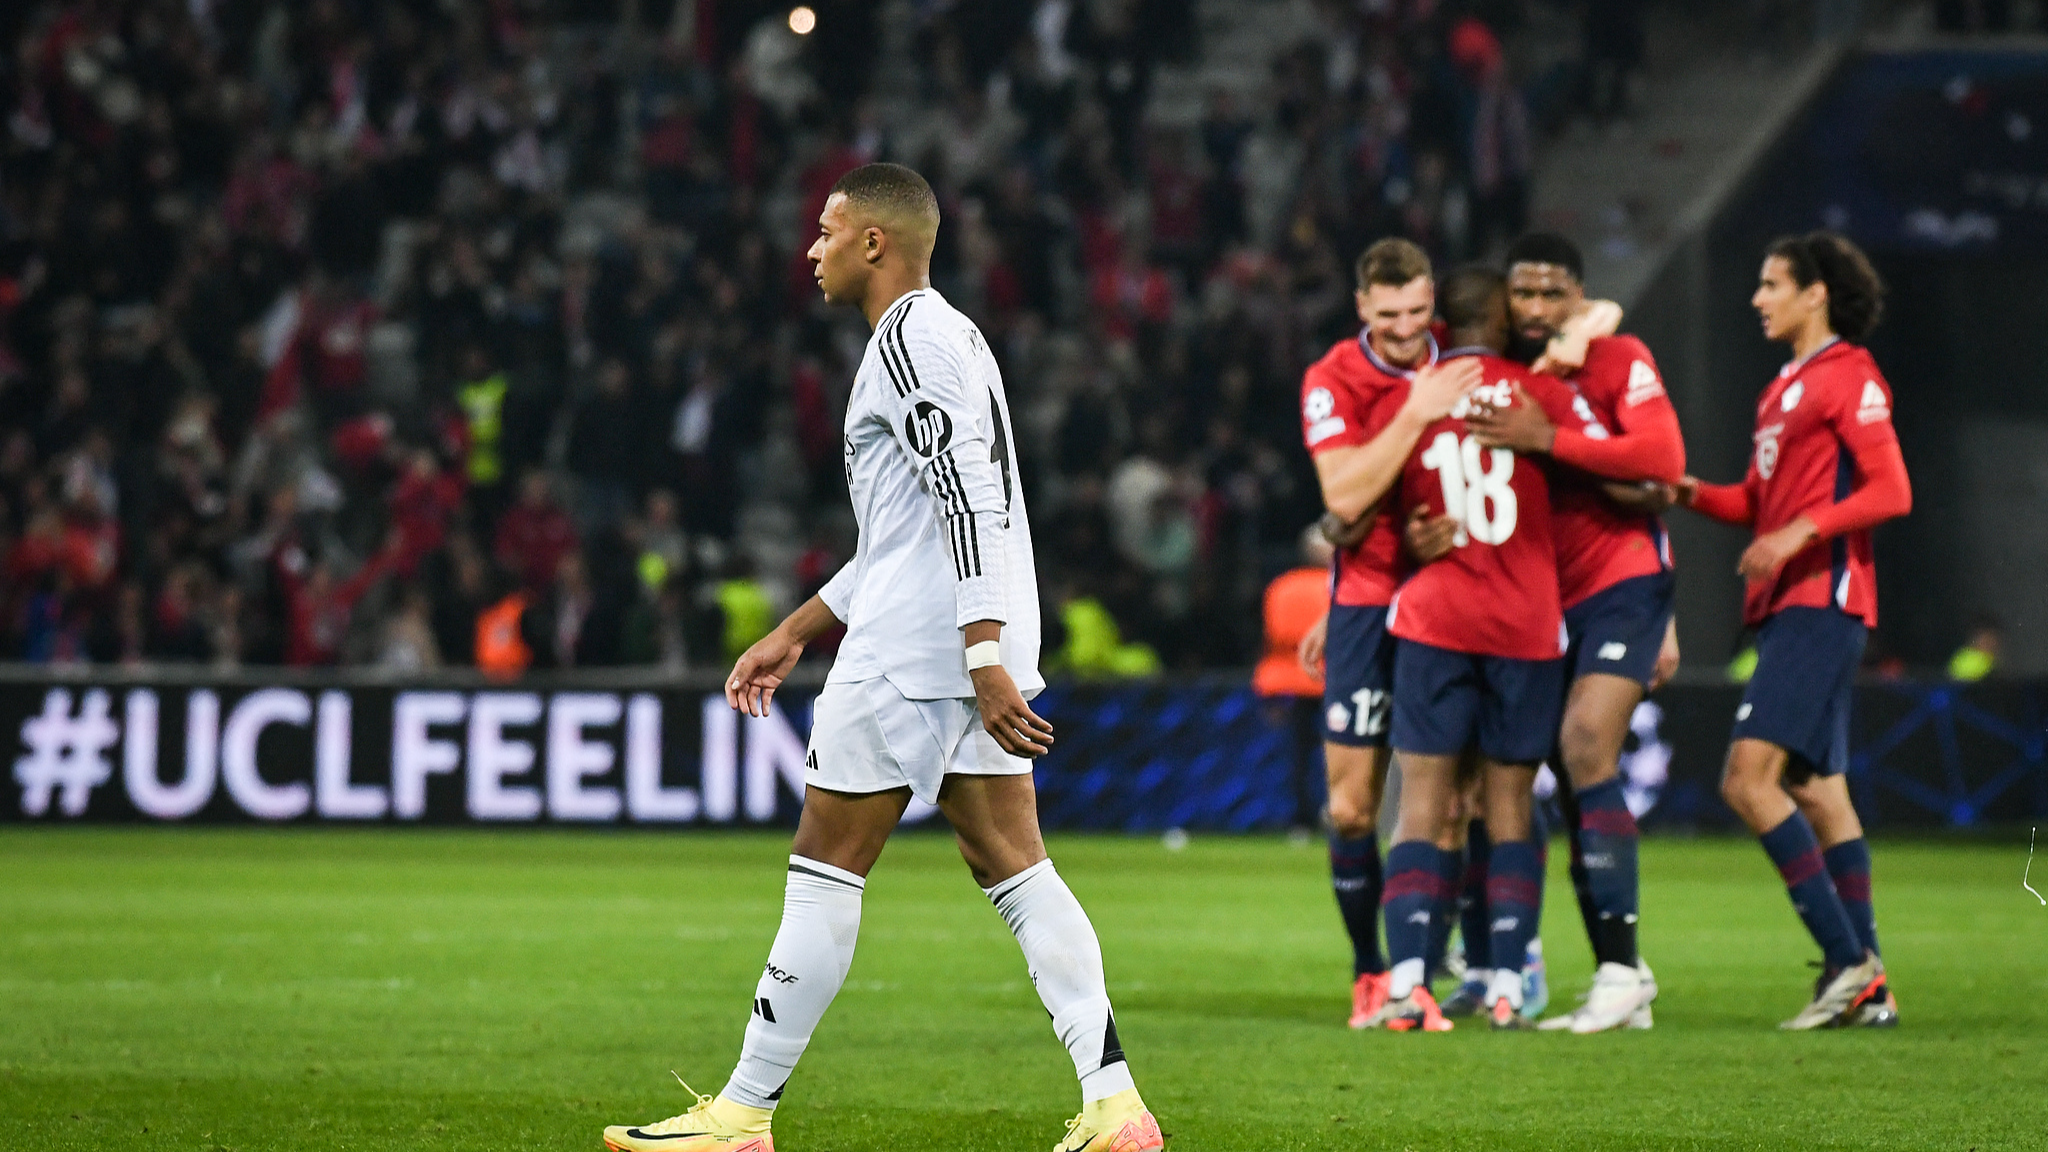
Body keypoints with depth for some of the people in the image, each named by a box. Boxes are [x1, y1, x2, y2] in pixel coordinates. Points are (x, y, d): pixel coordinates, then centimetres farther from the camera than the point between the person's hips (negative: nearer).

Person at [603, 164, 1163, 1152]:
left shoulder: (909, 339, -9)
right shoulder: (947, 335, 23)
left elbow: (968, 497, -21)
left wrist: (984, 654, -27)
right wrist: (795, 634, 31)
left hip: (909, 658, -10)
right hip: (977, 651, 10)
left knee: (824, 872, -2)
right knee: (1014, 869, 3)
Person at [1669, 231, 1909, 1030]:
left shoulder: (1848, 378, -7)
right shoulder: (1785, 387, 21)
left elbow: (1891, 491, -14)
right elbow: (1758, 503, 23)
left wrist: (1802, 533, -23)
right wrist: (1689, 493, 6)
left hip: (1822, 603, -10)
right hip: (1786, 606, 10)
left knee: (1750, 777, -18)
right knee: (1816, 791, 7)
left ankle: (1847, 957, -17)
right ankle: (1868, 985, 8)